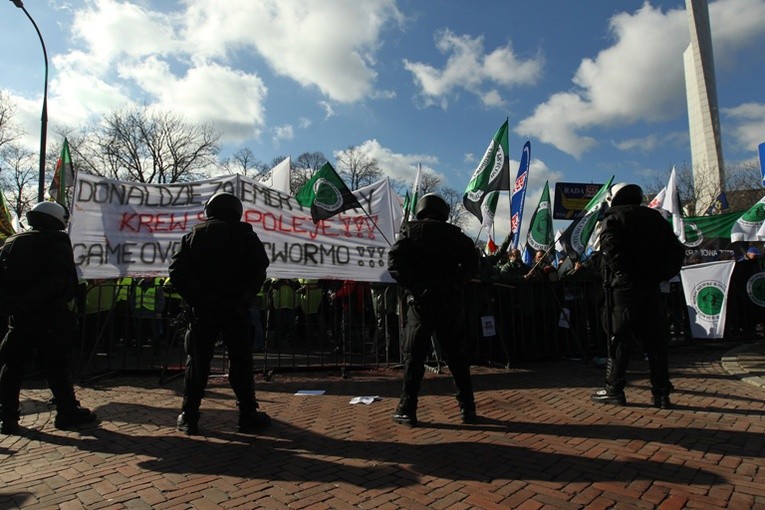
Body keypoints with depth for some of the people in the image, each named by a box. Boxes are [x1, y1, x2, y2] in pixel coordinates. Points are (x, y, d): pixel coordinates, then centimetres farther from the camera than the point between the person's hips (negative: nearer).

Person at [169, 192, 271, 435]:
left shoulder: (195, 234, 8)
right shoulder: (246, 235, 3)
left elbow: (177, 271, 1)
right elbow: (259, 271, -5)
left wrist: (194, 298, 3)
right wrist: (245, 299, 0)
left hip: (203, 309, 2)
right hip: (235, 310, -1)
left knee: (197, 361, 10)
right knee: (241, 361, 5)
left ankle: (189, 417, 14)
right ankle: (248, 416, 8)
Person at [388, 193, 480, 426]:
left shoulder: (411, 230, 4)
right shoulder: (454, 233, 9)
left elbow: (394, 260, -10)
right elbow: (472, 261, 1)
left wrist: (411, 286, -8)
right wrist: (457, 284, 6)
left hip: (422, 301, -2)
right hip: (452, 301, 2)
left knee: (413, 356, 4)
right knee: (457, 355, 12)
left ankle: (407, 411, 5)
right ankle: (467, 408, 17)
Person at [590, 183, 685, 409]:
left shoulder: (613, 218, -3)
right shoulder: (656, 218, 16)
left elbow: (611, 251, -20)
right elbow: (677, 251, 12)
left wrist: (625, 274, -12)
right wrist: (660, 275, 7)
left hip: (622, 288, -5)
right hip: (651, 289, 5)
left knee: (618, 338, 1)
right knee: (655, 340, 8)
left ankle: (614, 389, 6)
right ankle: (661, 394, 12)